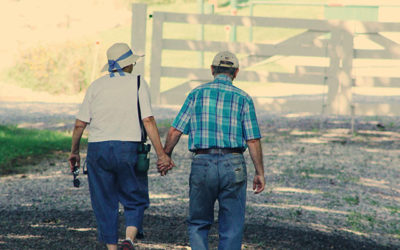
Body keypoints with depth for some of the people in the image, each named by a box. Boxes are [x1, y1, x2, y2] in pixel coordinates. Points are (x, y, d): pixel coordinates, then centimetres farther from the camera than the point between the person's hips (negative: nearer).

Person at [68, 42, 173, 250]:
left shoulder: (96, 86, 7)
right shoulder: (137, 84, 0)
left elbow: (80, 124, 5)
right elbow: (148, 121, -7)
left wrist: (74, 152, 17)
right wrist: (161, 154, -6)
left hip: (98, 148, 2)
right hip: (128, 147, -2)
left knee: (105, 204, 9)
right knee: (135, 201, 10)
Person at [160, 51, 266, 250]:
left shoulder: (197, 94, 4)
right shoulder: (243, 98, 3)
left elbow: (175, 131, 3)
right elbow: (253, 140, -2)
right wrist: (260, 173, 4)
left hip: (202, 163, 1)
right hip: (233, 165, 0)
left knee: (198, 224, 14)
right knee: (232, 228, 7)